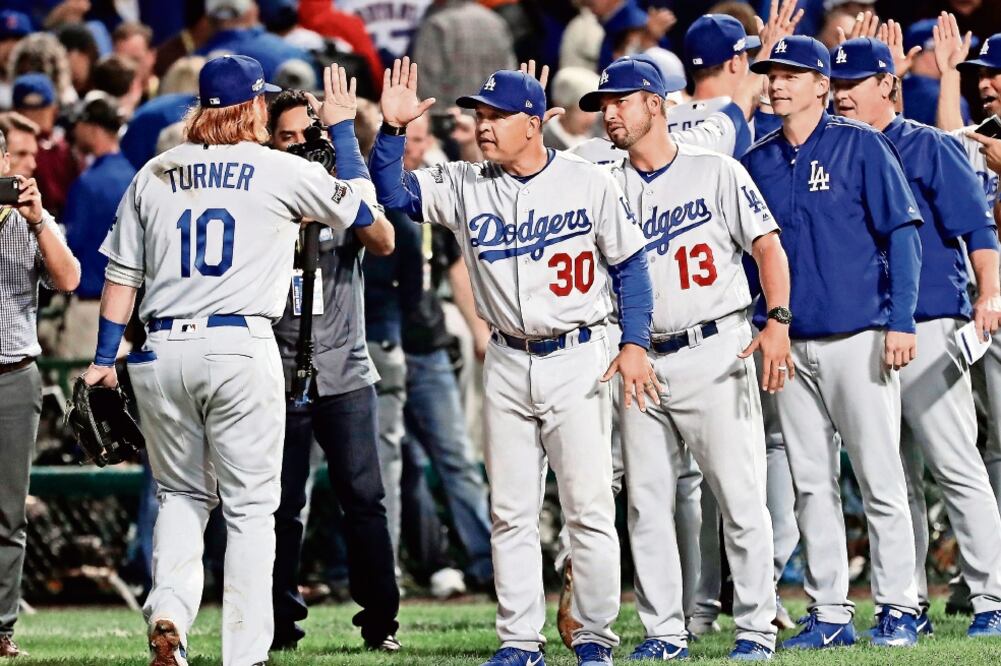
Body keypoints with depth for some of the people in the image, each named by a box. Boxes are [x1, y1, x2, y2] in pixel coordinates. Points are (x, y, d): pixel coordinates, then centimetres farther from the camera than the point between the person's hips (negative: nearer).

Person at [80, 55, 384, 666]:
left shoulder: (154, 175, 11)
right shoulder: (280, 171, 0)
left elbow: (122, 272, 11)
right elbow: (361, 208, 12)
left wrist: (104, 359, 16)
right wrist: (343, 128, 22)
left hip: (161, 355, 4)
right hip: (241, 349, -3)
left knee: (182, 494, 18)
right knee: (250, 506, 3)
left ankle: (169, 615, -5)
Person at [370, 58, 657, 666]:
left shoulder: (591, 184, -4)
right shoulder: (464, 186, 4)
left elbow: (630, 265, 1)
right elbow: (392, 192, 0)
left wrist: (635, 343, -7)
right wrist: (393, 129, -14)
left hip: (577, 360, -4)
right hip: (507, 365, 4)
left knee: (590, 509, -4)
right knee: (511, 513, 5)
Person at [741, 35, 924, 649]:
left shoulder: (861, 147, -2)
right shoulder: (759, 162, 11)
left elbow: (903, 232, -5)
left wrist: (900, 322, -12)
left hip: (858, 338, -5)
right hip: (789, 342, 5)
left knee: (880, 478, -4)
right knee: (811, 483, 6)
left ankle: (899, 608, 1)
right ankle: (830, 615, 10)